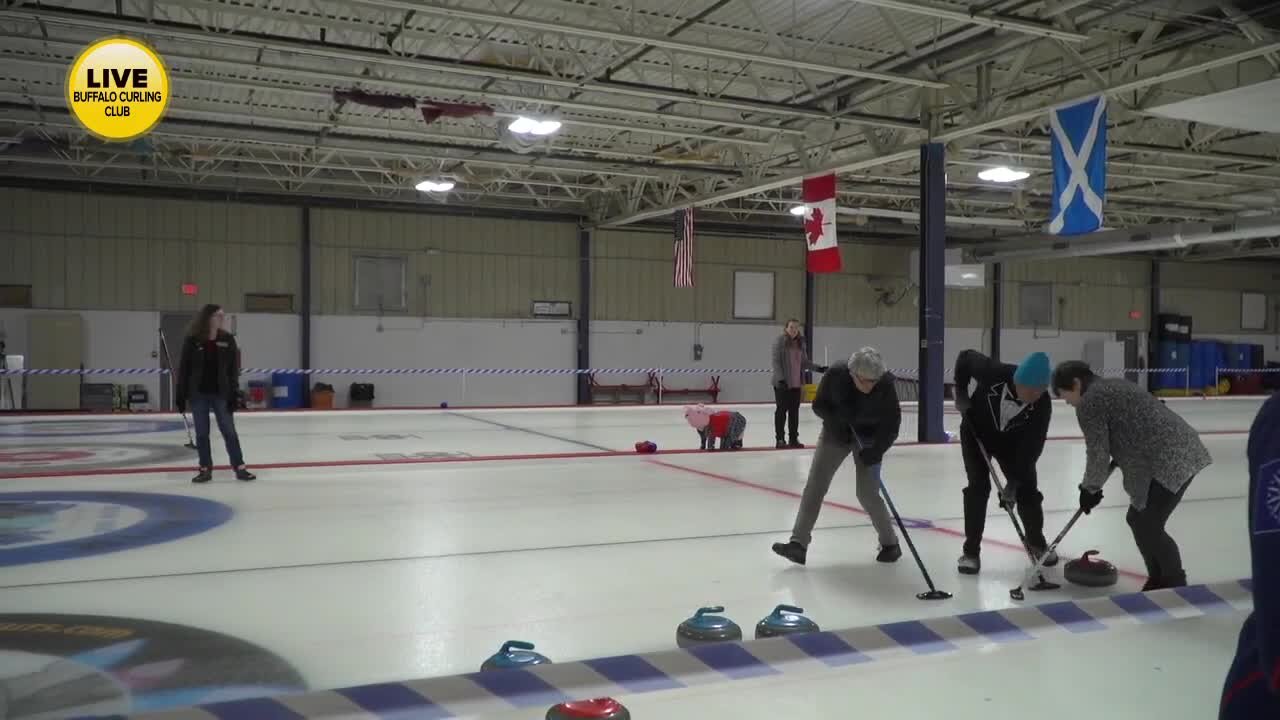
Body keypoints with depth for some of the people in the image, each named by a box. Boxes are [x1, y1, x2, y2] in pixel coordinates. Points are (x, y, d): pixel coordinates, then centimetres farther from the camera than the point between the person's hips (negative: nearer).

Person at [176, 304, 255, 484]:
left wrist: (234, 394, -5)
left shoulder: (227, 339, 0)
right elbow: (184, 369, -1)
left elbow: (233, 369, 0)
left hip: (220, 393, 0)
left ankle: (240, 468, 5)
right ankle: (206, 469, 15)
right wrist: (180, 395, -3)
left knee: (229, 431, 1)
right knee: (201, 433, 6)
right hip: (198, 394, 0)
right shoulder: (192, 340, -4)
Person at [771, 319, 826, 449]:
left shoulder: (800, 343, 10)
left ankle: (793, 438, 17)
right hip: (782, 383, -5)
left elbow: (804, 362, 16)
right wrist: (780, 378, -20)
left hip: (796, 383, 5)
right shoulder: (780, 341, -7)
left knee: (794, 411, 9)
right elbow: (776, 361, -12)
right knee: (781, 410, 1)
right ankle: (779, 439, 8)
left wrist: (818, 368, 5)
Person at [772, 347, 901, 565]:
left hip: (868, 438, -2)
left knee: (867, 494, -8)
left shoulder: (885, 384, -27)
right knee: (814, 486, -6)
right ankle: (799, 544, -4)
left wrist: (875, 452, -26)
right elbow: (818, 405, -13)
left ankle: (890, 543, 14)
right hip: (836, 433, 2)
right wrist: (839, 415, -32)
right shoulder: (836, 375, -25)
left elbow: (892, 423, -17)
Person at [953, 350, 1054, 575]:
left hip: (1011, 440, 2)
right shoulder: (994, 373, -37)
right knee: (978, 486, -13)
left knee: (1027, 486, 1)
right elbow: (965, 357, -17)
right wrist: (961, 393, -20)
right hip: (976, 432, -2)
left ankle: (1037, 542, 26)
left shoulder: (1043, 404, -29)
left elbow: (1032, 446, -26)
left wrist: (1014, 481, -29)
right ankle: (971, 550, -5)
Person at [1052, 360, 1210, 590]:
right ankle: (1158, 580, 21)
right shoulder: (1113, 385, 20)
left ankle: (1177, 587, 5)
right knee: (1138, 519, 14)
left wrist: (1090, 489, 4)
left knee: (1148, 527, -4)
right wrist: (1110, 468, 27)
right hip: (1181, 453, 10)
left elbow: (1097, 453, -9)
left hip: (1170, 461, -10)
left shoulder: (1089, 403, -10)